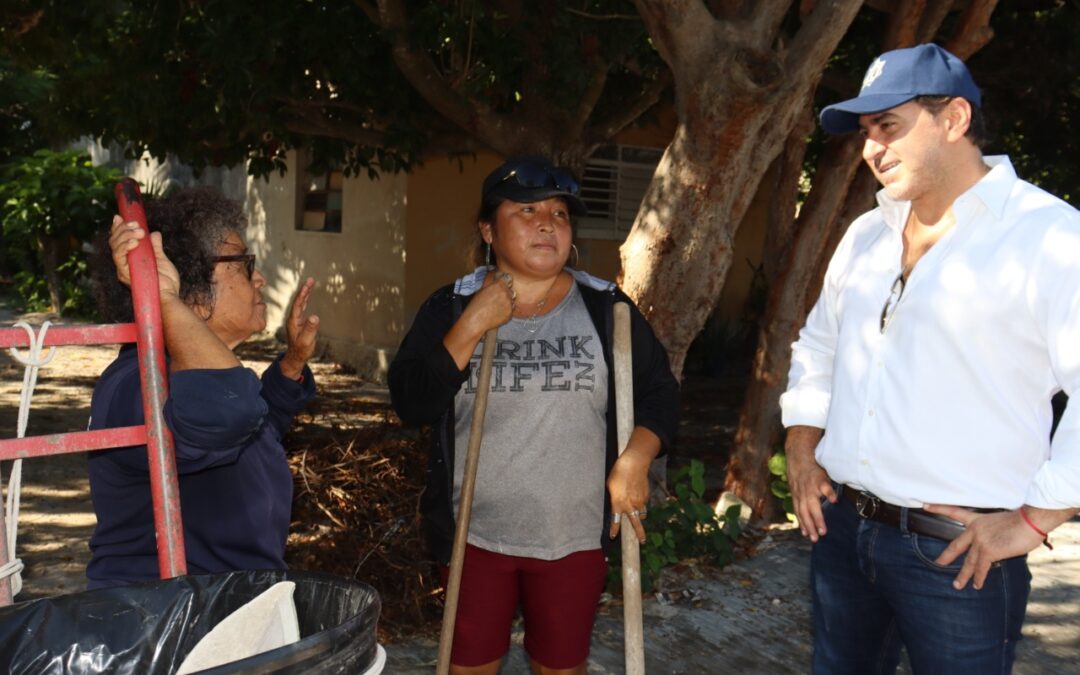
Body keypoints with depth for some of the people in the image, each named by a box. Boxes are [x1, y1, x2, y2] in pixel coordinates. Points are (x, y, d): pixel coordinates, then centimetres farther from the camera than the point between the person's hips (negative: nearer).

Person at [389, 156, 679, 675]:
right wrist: (472, 327, -21)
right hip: (476, 533, 0)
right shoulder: (451, 306, -4)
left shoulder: (606, 309, -3)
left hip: (574, 536, 0)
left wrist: (634, 460, -13)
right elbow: (411, 405, -13)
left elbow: (659, 392, 3)